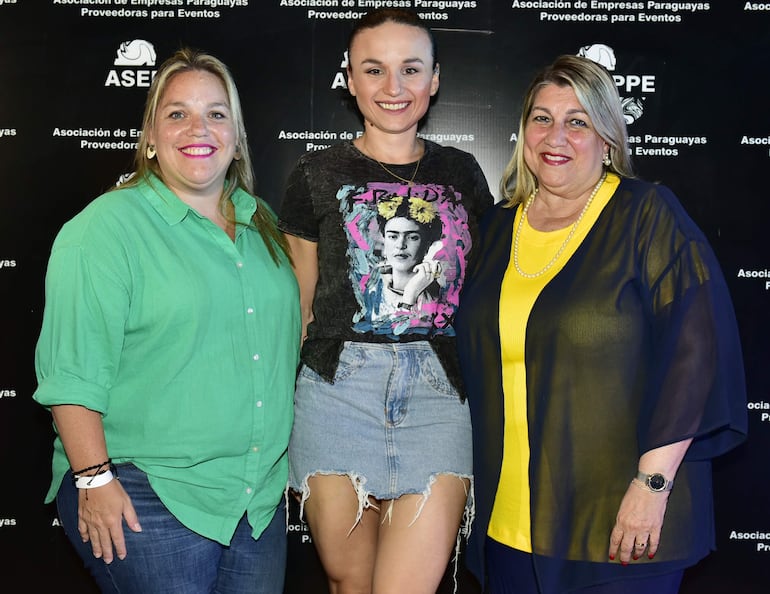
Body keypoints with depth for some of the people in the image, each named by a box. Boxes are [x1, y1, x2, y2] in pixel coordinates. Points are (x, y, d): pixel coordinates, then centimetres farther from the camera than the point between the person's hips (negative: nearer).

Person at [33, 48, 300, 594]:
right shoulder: (108, 226, -9)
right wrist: (94, 479, -16)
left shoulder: (261, 222, 11)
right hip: (146, 495, -6)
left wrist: (283, 459, 16)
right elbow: (73, 371, -13)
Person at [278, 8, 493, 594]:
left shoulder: (461, 172, 13)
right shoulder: (318, 175, 7)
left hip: (440, 390, 1)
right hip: (339, 385, -1)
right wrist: (280, 406, 5)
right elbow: (298, 306, 10)